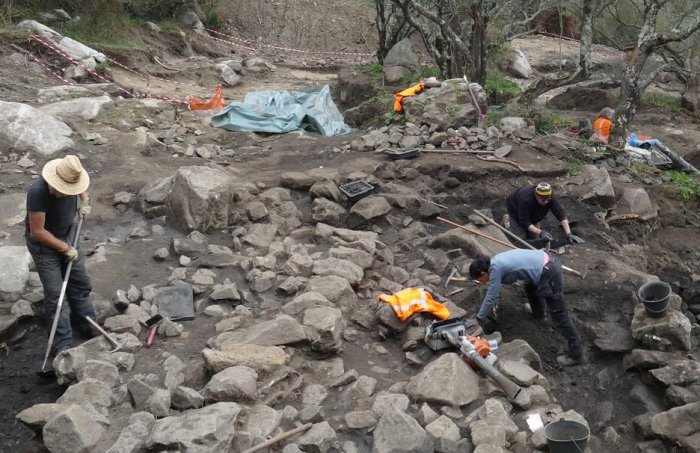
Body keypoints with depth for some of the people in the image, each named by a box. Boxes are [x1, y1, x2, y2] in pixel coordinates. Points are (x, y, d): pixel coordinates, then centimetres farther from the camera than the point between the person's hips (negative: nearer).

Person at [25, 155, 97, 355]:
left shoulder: (71, 180, -16)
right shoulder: (38, 192, -34)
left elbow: (81, 187, 14)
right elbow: (37, 232, -27)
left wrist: (85, 201, -4)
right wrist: (65, 248, -20)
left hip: (68, 236, 6)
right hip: (43, 244, -6)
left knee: (81, 283, 13)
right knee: (55, 294, -5)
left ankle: (87, 326, 32)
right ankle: (63, 344, 4)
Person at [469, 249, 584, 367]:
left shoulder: (495, 269, -15)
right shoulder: (494, 262, 12)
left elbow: (490, 297, -8)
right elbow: (494, 289, 30)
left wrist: (479, 317, 4)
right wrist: (492, 305, 39)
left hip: (548, 273, -10)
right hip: (547, 260, 10)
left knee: (558, 315, -1)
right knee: (530, 286, 38)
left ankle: (575, 355, 8)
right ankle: (538, 314, 63)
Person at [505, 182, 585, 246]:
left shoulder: (550, 196, -32)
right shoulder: (525, 199, -45)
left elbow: (561, 214, -32)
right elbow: (525, 222, -39)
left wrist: (569, 234, -40)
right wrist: (540, 232, -47)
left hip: (532, 214, 5)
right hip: (516, 211, -5)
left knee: (534, 236, 1)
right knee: (521, 236, -12)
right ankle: (507, 221, 13)